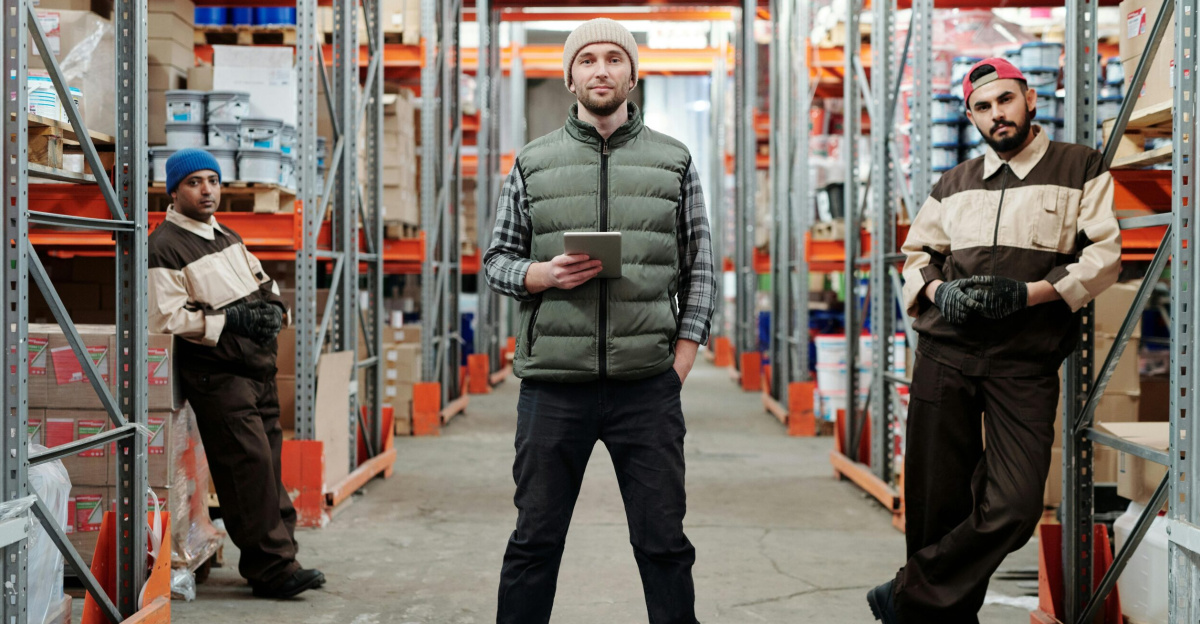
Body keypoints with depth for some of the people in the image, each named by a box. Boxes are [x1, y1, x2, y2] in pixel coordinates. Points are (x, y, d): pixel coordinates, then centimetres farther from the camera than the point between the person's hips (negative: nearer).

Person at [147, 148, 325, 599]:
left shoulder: (229, 238, 19)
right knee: (250, 464, -12)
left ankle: (281, 558, 14)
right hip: (217, 375, -8)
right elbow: (167, 317, -15)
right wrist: (231, 320, -20)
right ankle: (272, 568, -6)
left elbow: (262, 283, 26)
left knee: (269, 465, 8)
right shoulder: (164, 247, -8)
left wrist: (272, 307, 3)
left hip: (258, 369, 8)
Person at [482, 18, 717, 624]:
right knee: (534, 540, 7)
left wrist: (680, 362, 1)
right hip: (554, 386, 0)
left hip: (648, 390, 0)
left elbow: (699, 268, 10)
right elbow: (496, 260, 11)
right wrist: (545, 274, -10)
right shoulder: (532, 164, 8)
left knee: (664, 541, 5)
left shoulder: (674, 162, 9)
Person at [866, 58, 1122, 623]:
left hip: (1024, 365, -3)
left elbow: (1103, 256, -1)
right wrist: (939, 290, 0)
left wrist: (1027, 293, -14)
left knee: (1013, 509, -14)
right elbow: (917, 253, 23)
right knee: (938, 505, 2)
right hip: (945, 355, 3)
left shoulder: (1081, 168, 6)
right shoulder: (954, 183, 17)